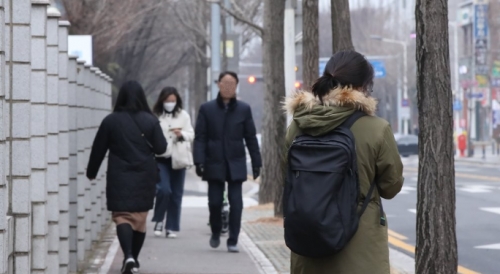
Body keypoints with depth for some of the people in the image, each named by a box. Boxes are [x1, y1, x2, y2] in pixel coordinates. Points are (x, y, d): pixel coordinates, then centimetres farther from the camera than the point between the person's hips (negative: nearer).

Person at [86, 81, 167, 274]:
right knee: (140, 218, 14)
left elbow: (98, 149, 3)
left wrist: (91, 172, 17)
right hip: (144, 177, 2)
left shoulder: (111, 121, -3)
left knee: (122, 216, -3)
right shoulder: (150, 120, -2)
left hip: (120, 178, -2)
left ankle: (128, 255, -25)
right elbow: (161, 148, -2)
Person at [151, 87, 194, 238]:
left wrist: (182, 134, -12)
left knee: (176, 194, 4)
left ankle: (172, 227, 13)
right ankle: (159, 220, 6)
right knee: (164, 190, -17)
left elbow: (191, 135, 8)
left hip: (178, 158, 3)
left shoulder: (183, 115, 8)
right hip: (160, 159, -3)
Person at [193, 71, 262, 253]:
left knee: (236, 203, -3)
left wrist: (256, 162, 3)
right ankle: (215, 233, 27)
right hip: (214, 164, 0)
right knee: (215, 202, 3)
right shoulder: (207, 109, 3)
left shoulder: (244, 109, 5)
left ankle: (233, 241, 4)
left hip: (236, 164, 0)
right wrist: (199, 161, -10)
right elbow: (200, 137, 0)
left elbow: (251, 138, 6)